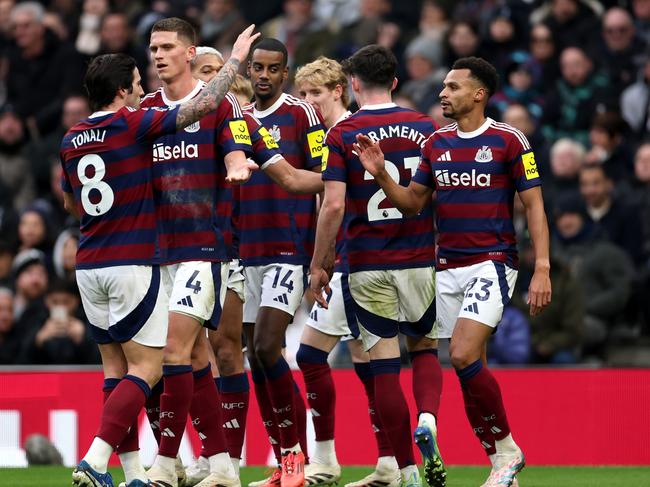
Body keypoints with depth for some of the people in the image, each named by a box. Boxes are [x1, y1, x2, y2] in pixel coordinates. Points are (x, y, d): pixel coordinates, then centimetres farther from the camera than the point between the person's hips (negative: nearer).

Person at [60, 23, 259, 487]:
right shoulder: (135, 125, -10)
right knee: (145, 368, -4)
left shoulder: (72, 140, 9)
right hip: (132, 266, -7)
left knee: (117, 369, 10)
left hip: (89, 267, 7)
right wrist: (236, 57, 3)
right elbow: (205, 103, -11)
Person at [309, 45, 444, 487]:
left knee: (384, 366, 3)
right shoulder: (425, 128, 2)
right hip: (421, 260, 2)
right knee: (425, 348, 18)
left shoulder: (342, 135, -5)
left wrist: (317, 265, -3)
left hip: (369, 267, -2)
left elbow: (333, 205, -12)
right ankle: (428, 419, -11)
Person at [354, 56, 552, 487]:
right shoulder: (436, 144, 11)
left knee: (464, 356, -21)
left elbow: (534, 206, -5)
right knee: (471, 371, 4)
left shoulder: (508, 140, -5)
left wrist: (542, 269, -13)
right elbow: (412, 202, 14)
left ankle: (508, 448, -6)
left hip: (492, 262, -6)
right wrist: (381, 174, -4)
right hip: (447, 268, 6)